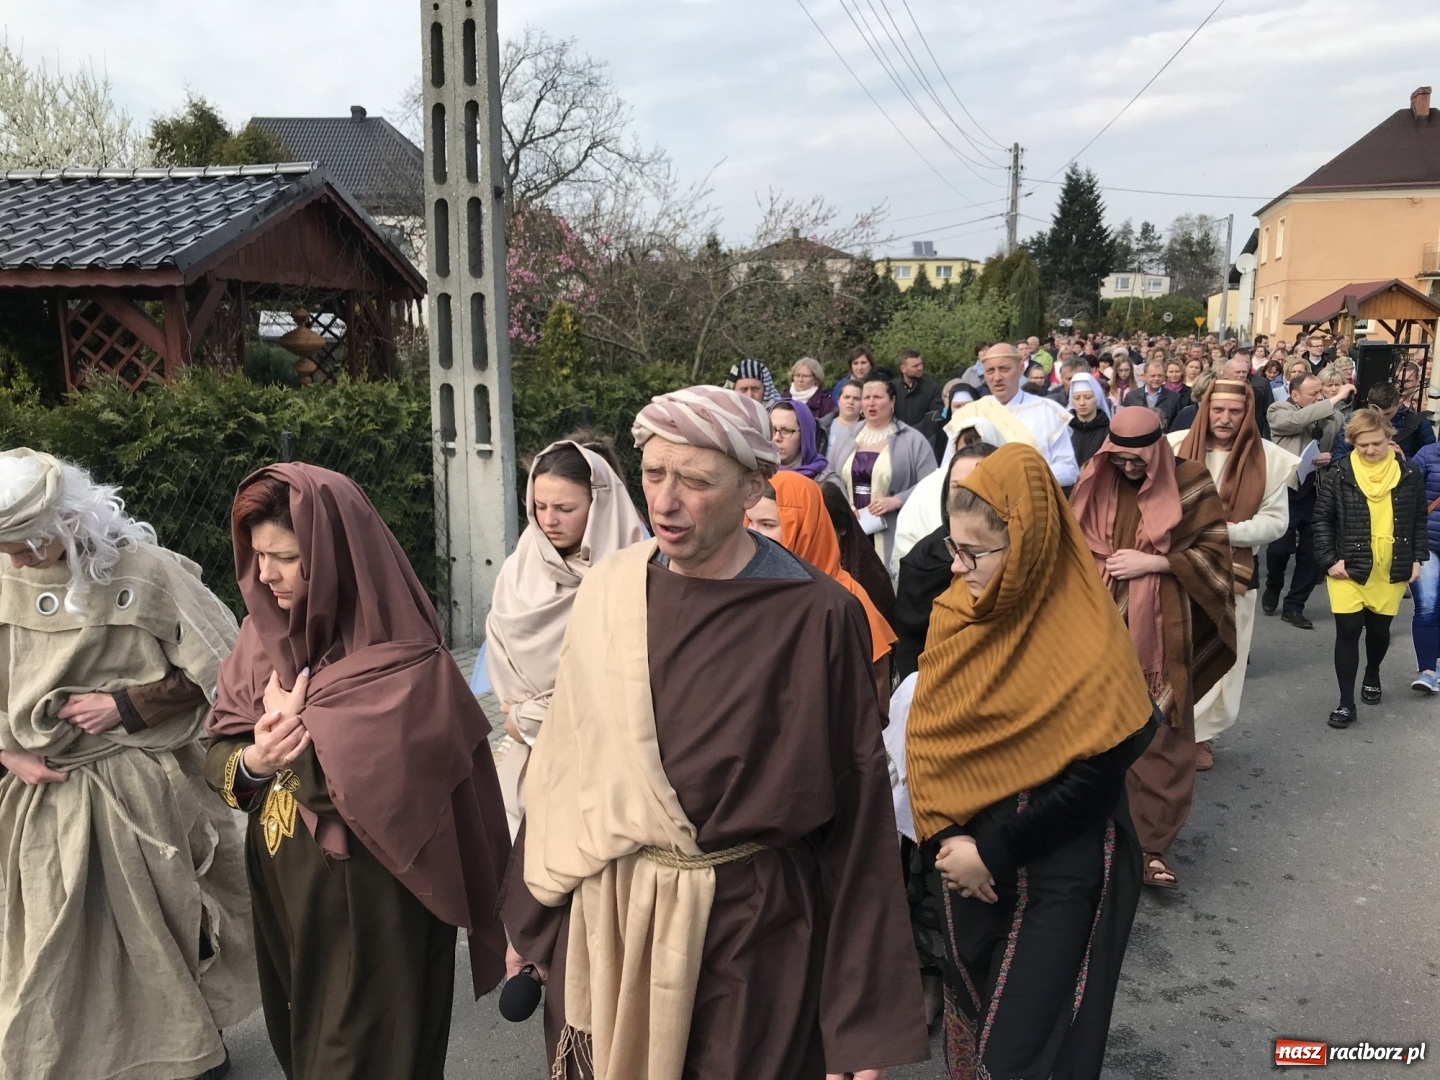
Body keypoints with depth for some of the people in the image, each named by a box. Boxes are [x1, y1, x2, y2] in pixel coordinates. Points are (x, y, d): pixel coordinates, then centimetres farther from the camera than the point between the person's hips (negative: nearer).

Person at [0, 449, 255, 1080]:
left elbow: (222, 670, -9)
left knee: (164, 927, 12)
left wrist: (126, 705, -13)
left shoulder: (143, 572, -14)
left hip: (143, 789, -3)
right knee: (61, 945, 13)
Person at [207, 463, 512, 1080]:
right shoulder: (265, 634, 1)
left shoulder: (401, 664, -22)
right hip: (282, 889, 7)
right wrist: (252, 763, -19)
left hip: (370, 902, -7)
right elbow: (217, 755, 3)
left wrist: (293, 730, -13)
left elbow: (365, 788, -27)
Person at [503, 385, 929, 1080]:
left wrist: (862, 1023, -10)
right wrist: (531, 919, 9)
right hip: (605, 919, 4)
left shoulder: (817, 617, -15)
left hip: (749, 928, -3)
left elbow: (857, 813, -12)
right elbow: (563, 764, 4)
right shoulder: (610, 592, -3)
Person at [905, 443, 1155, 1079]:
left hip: (1060, 870, -5)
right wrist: (943, 836, -9)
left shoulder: (1087, 640, -21)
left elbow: (1097, 775, -18)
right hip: (969, 855, 6)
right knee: (970, 1010, 21)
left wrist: (995, 852, -17)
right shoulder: (955, 613, -4)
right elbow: (926, 734, 1)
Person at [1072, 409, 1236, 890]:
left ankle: (1151, 843, 11)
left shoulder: (1190, 484, -3)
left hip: (1161, 632, -2)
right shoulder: (1095, 482, 5)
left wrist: (1153, 563, -14)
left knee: (1159, 736, 0)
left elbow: (1215, 552, -4)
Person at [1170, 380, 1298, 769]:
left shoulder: (1268, 458, -5)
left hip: (1231, 571, 0)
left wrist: (1225, 531, -17)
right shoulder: (1175, 445, -5)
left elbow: (1276, 520, -4)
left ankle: (1198, 731, 23)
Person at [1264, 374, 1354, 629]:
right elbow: (1298, 419, -25)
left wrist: (1332, 458, -11)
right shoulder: (1279, 411, -3)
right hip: (1288, 489, -3)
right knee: (1280, 547, 0)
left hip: (1319, 491, 3)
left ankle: (1294, 606, 17)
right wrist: (1335, 400, -25)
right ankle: (1272, 589, 29)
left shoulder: (1333, 415, 6)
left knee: (1313, 552, 4)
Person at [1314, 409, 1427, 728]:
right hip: (1349, 569, -2)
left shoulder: (1409, 475, -1)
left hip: (1392, 571, 2)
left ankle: (1372, 676, 44)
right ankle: (1346, 702, 4)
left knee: (1379, 629, 15)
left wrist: (1417, 558, 4)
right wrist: (1329, 559, -10)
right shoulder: (1340, 474, -8)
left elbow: (1419, 520, 9)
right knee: (1348, 631, -4)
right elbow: (1322, 519, -3)